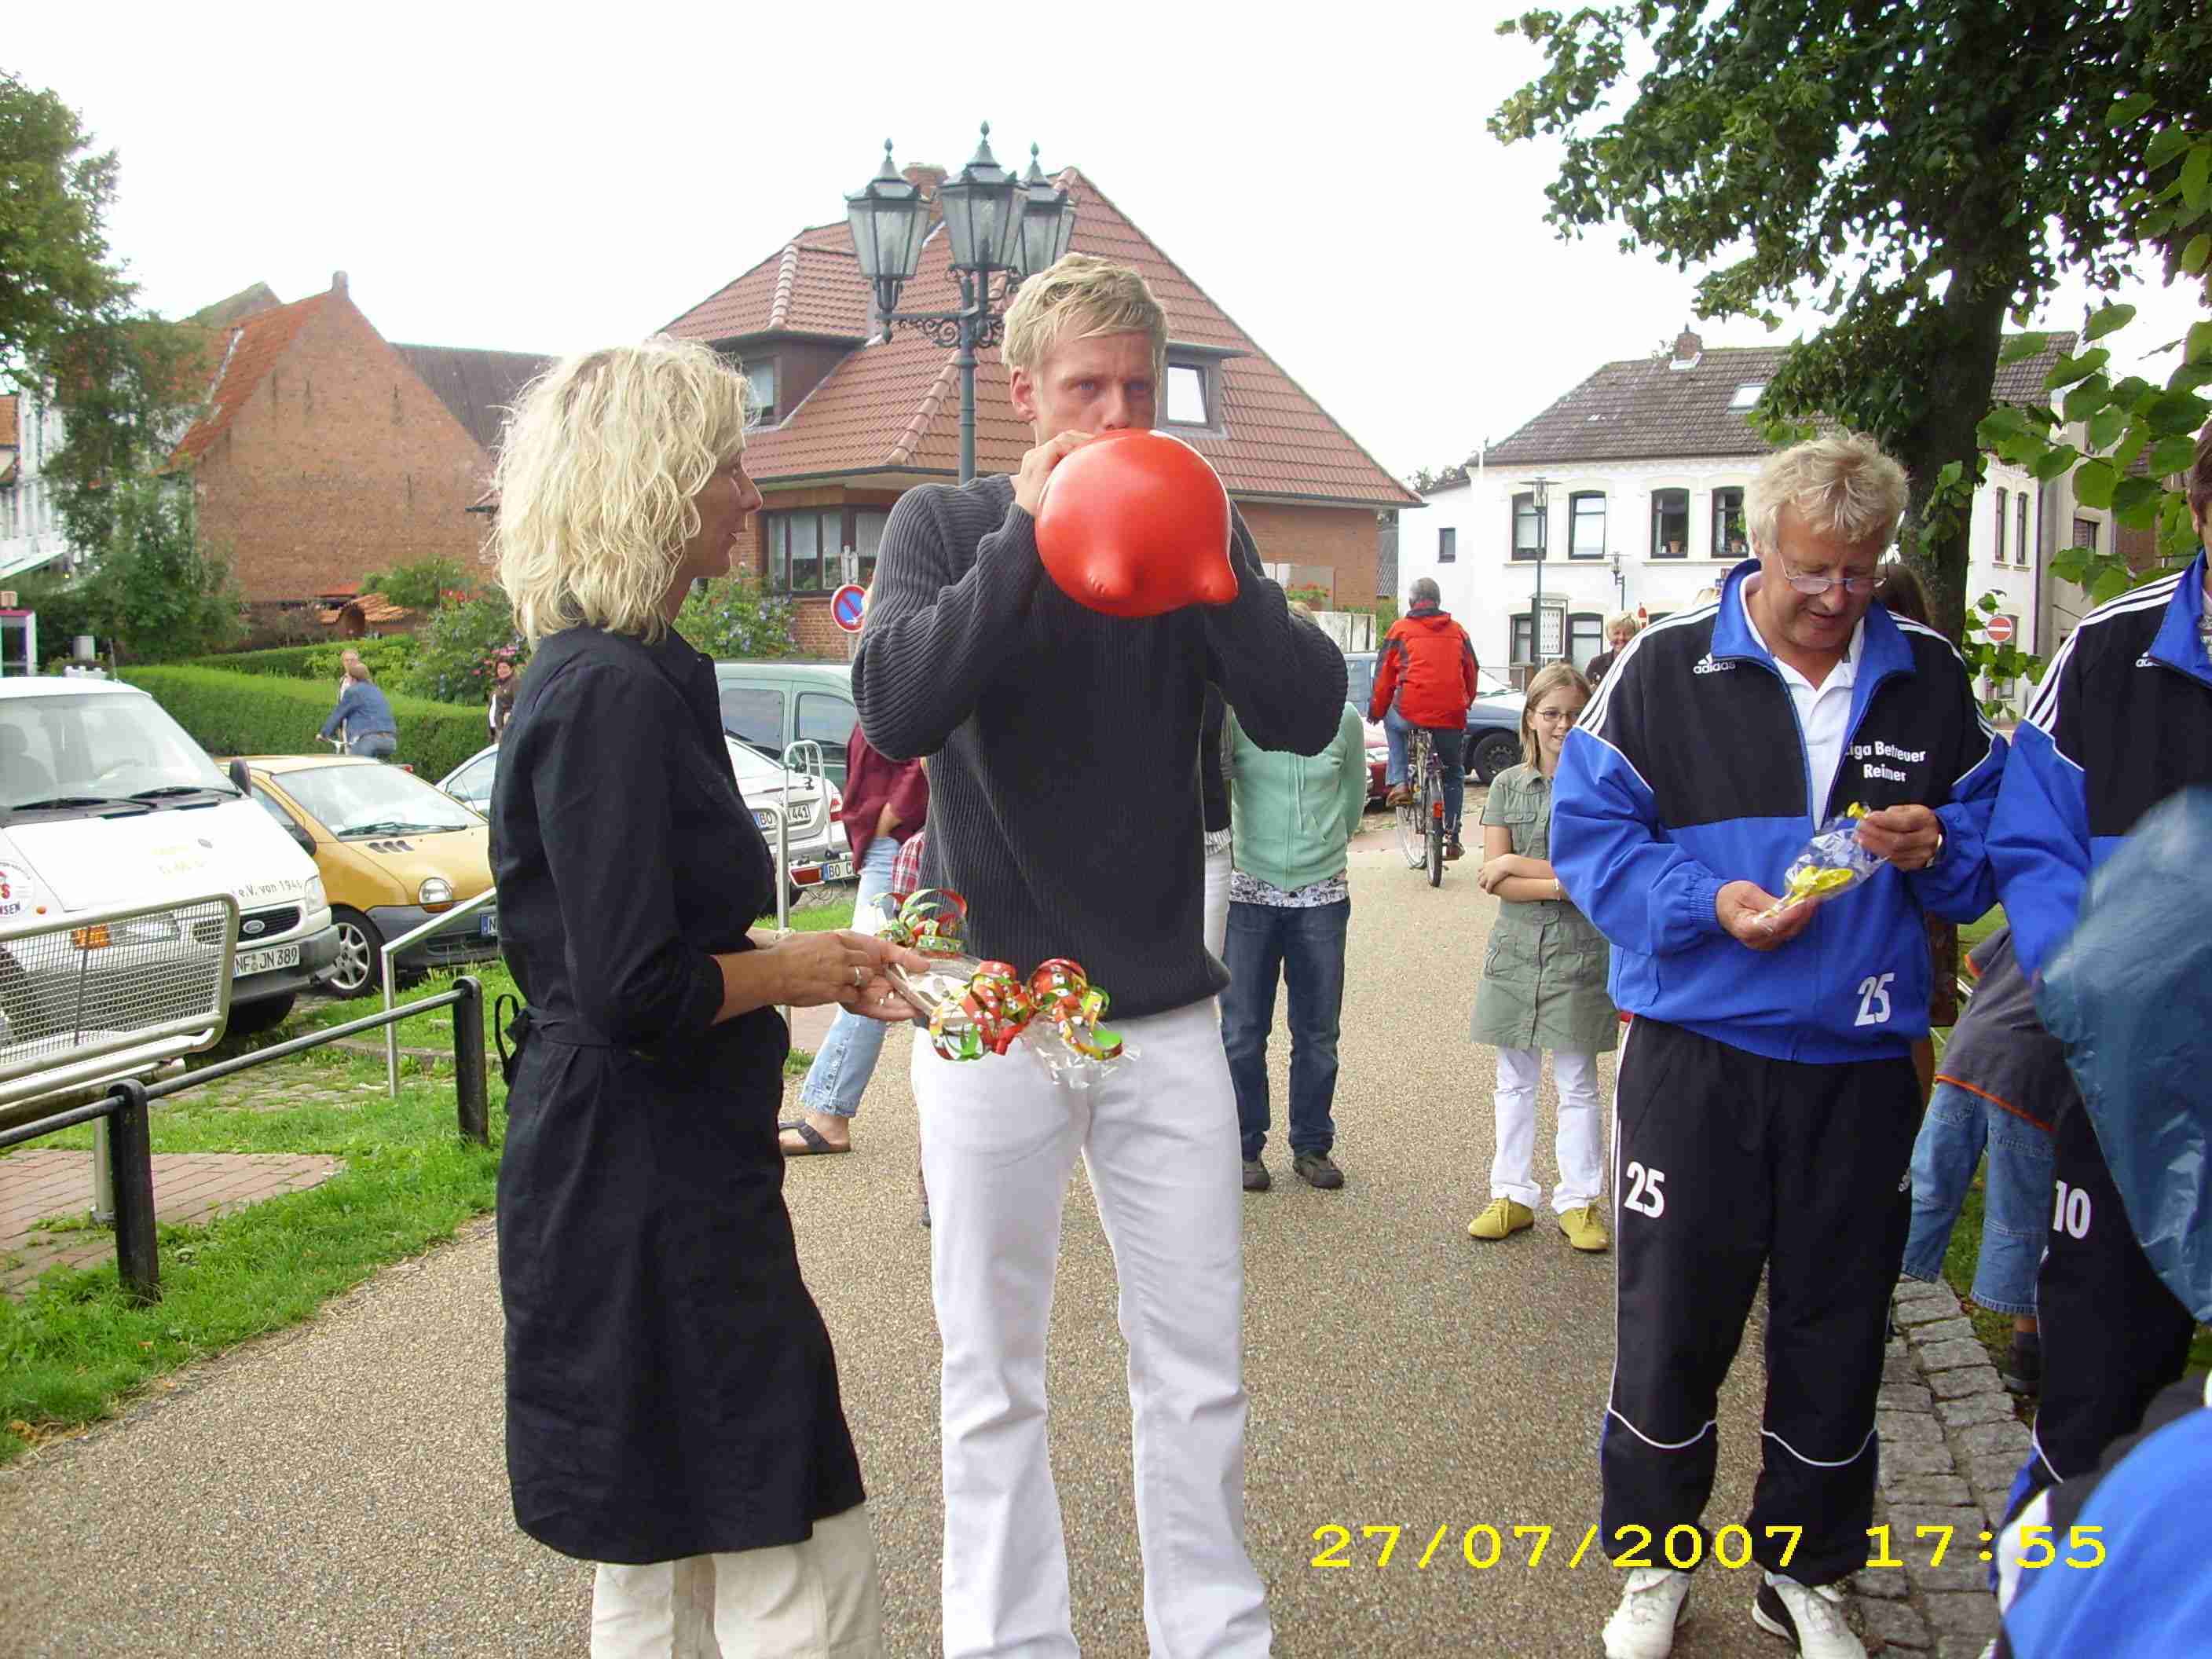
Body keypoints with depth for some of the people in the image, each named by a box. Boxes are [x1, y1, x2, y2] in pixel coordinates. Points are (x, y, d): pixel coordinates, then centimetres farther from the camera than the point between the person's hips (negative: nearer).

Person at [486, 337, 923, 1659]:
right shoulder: (612, 694, -19)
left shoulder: (625, 678, 13)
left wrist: (830, 969, 10)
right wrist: (807, 970, -9)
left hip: (641, 1185, 11)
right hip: (650, 1196, -11)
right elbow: (634, 991, -24)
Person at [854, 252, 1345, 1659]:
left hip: (1168, 1013, 2)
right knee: (995, 1381, 8)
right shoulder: (948, 524, -1)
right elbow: (895, 709, -18)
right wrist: (1028, 536, -21)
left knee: (1201, 1373, 10)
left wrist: (1208, 546, -17)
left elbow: (1306, 714, -8)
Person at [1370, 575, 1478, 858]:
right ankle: (1452, 838, 18)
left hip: (1410, 712, -2)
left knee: (1392, 722, 33)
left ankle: (1400, 783, 17)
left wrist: (1376, 711, 18)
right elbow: (1471, 673, 19)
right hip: (1451, 717, 3)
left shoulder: (1401, 628, 4)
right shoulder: (1457, 631, 14)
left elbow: (1384, 675, 6)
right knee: (1454, 774, 21)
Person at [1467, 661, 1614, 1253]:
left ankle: (1579, 1201, 15)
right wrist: (1563, 882, -17)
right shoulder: (1507, 786, 3)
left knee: (1577, 1084, 5)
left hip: (1579, 950, -3)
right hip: (1515, 948, 3)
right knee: (1515, 1081, 11)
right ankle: (1511, 1195, 19)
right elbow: (1494, 881, -4)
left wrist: (1517, 864, -11)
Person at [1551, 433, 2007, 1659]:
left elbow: (1999, 838, 12)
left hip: (1861, 1063, 3)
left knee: (1838, 1330, 14)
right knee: (1672, 1324, 8)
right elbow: (1589, 828, -5)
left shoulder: (1931, 681, 6)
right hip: (1695, 1057, -3)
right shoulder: (1665, 669, -4)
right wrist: (1707, 903, -20)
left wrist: (1936, 844, -11)